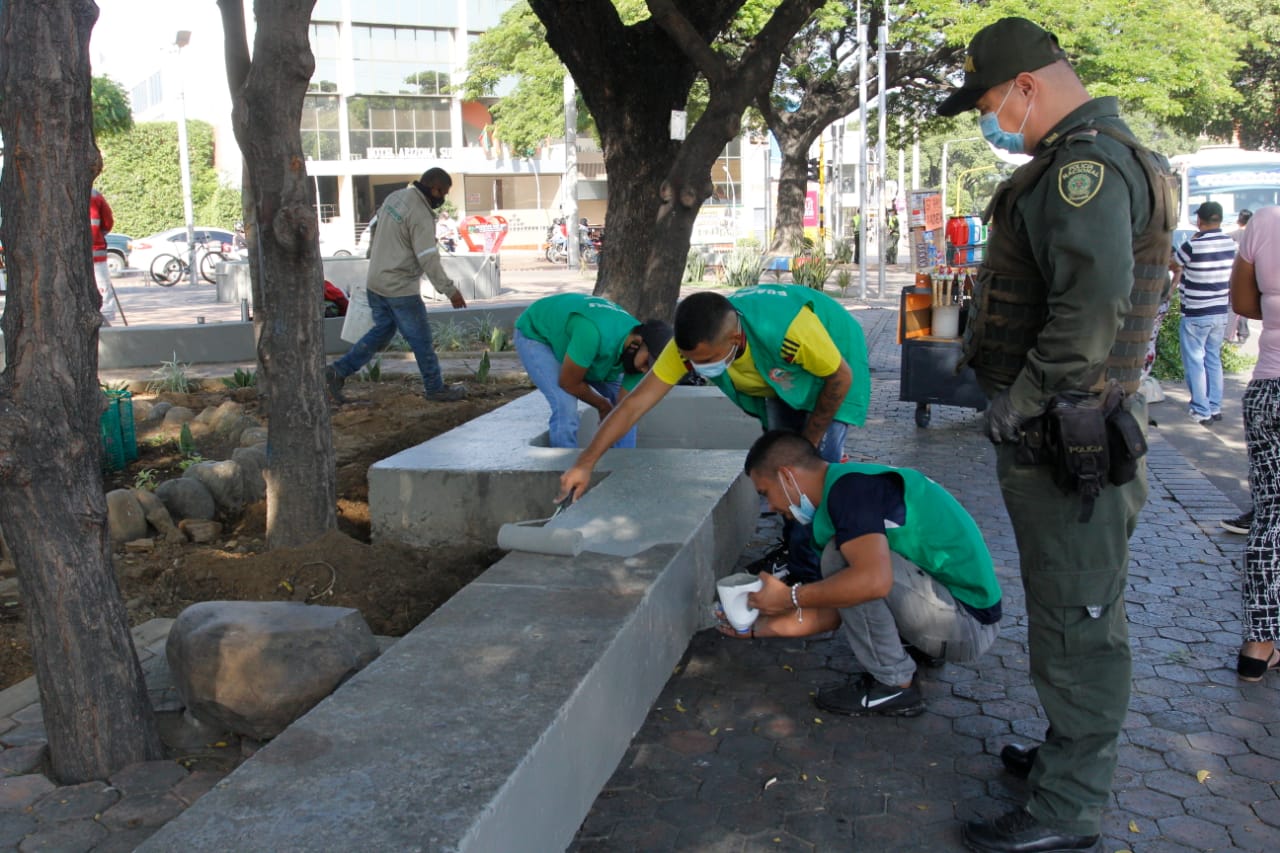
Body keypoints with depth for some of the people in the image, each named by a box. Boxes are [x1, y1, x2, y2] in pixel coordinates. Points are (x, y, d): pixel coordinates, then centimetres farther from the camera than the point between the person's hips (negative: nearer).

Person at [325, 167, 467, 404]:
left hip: (375, 282, 9)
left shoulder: (396, 196, 5)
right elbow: (429, 259, -23)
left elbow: (377, 223, 19)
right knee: (421, 339, 4)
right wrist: (450, 291, -18)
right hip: (400, 287, -9)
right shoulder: (421, 216, -21)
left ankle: (338, 371, 13)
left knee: (382, 331, 18)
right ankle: (436, 389, 15)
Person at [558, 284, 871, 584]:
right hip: (781, 377, 5)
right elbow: (635, 404, -27)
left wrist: (809, 442, -16)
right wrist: (585, 463, -30)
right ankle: (793, 547, 26)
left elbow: (842, 377, -26)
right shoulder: (692, 344, -30)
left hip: (830, 371, -5)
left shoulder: (789, 330, -44)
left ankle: (808, 570, -3)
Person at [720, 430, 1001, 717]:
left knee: (841, 556, -20)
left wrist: (790, 597, -22)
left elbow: (874, 580, -36)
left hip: (969, 622, -10)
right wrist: (759, 626, 20)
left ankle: (894, 687, -8)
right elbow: (834, 610, 15)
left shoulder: (848, 487, -19)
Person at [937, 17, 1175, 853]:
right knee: (1075, 606, 20)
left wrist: (1023, 400, -22)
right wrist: (989, 356, 16)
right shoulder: (1082, 161, 16)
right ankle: (1075, 754, 36)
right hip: (1058, 429, 11)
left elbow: (1094, 305, -31)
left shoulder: (1088, 163, -18)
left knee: (1077, 617, -2)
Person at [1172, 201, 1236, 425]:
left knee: (1195, 362, 1)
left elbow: (1172, 265, -3)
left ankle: (1201, 411, 2)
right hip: (1221, 313, 6)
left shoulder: (1193, 246, -19)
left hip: (1196, 315, -6)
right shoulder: (1231, 244, 2)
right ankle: (1215, 408, 21)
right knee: (1214, 360, 16)